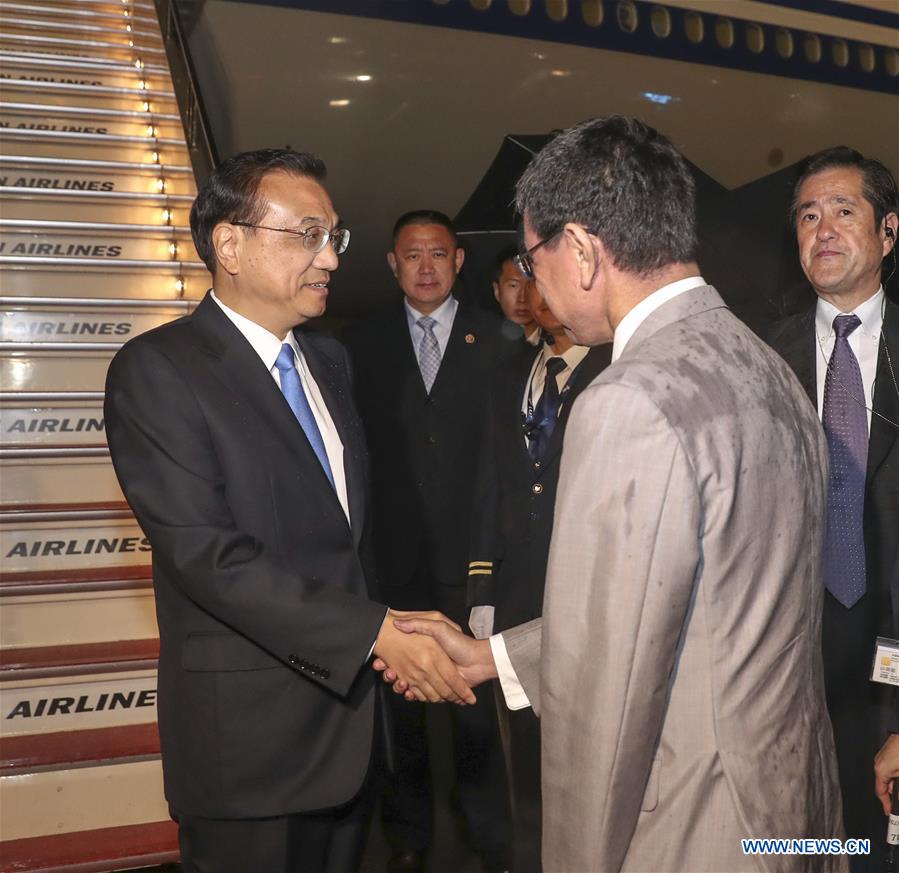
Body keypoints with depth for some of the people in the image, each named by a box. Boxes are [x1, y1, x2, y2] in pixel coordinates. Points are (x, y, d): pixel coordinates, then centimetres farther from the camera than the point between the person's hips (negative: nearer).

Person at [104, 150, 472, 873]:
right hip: (250, 733, -7)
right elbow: (206, 551, -23)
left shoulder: (329, 360, 12)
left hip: (350, 698, 7)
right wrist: (373, 632, -24)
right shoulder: (157, 370, -14)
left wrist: (389, 638, 9)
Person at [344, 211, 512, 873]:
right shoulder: (364, 344, 7)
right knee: (400, 702, 13)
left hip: (469, 555, -2)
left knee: (476, 708, 2)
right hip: (393, 561, 2)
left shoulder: (495, 339, 2)